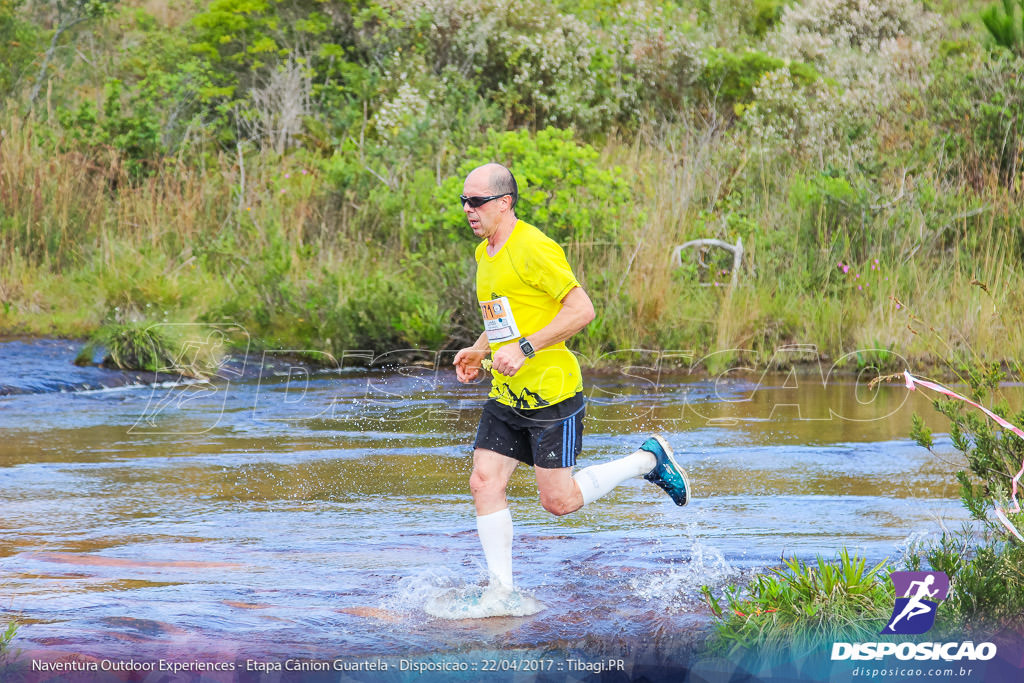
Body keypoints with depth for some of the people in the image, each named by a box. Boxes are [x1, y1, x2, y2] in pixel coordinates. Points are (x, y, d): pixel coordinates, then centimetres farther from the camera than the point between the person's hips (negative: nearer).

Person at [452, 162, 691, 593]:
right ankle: (502, 590, 3)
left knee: (558, 501, -3)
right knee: (484, 483, -3)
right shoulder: (486, 253, 13)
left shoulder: (533, 248, -16)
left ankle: (650, 460, 16)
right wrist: (479, 350, 12)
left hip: (551, 391, -8)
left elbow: (582, 310, -20)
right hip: (507, 395, 8)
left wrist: (524, 348, -24)